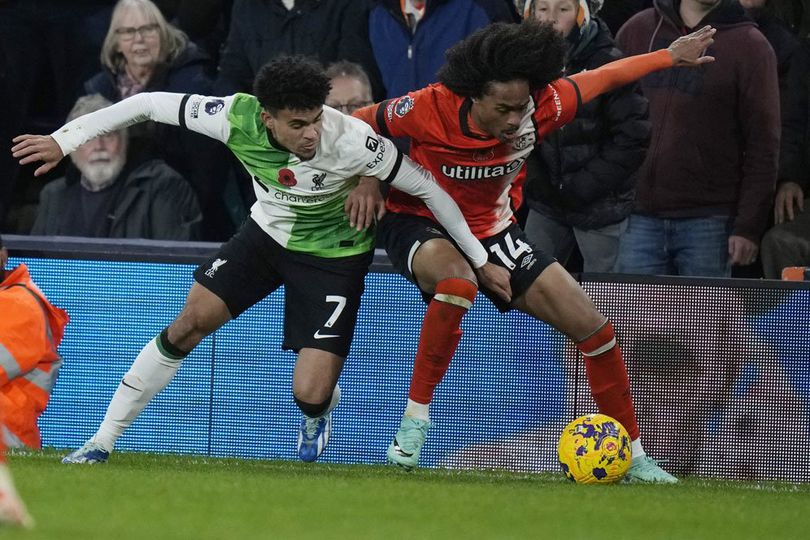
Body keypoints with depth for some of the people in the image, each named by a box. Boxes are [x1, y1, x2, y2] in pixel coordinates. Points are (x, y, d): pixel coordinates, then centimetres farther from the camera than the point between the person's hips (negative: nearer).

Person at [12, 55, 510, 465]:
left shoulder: (351, 140, -34)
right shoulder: (238, 117, -26)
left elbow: (429, 187, -21)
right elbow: (149, 105, -15)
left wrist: (482, 261, -15)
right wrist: (63, 141, -14)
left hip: (335, 256, -3)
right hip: (269, 231, 3)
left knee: (310, 396, -14)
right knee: (191, 322, -7)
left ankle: (322, 409, 27)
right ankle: (103, 442, 6)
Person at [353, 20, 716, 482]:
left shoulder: (540, 107, -21)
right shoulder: (429, 109, -30)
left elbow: (601, 79, -2)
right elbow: (356, 126, -10)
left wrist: (671, 57, 6)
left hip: (493, 229, 5)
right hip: (420, 224, -4)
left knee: (593, 327, -2)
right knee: (459, 283, -41)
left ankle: (633, 457, 15)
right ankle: (415, 419, -25)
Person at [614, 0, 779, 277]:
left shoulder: (750, 45, -1)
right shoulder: (637, 31, 10)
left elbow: (763, 147, -3)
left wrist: (749, 226, -9)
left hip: (708, 220, -3)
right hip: (640, 217, 3)